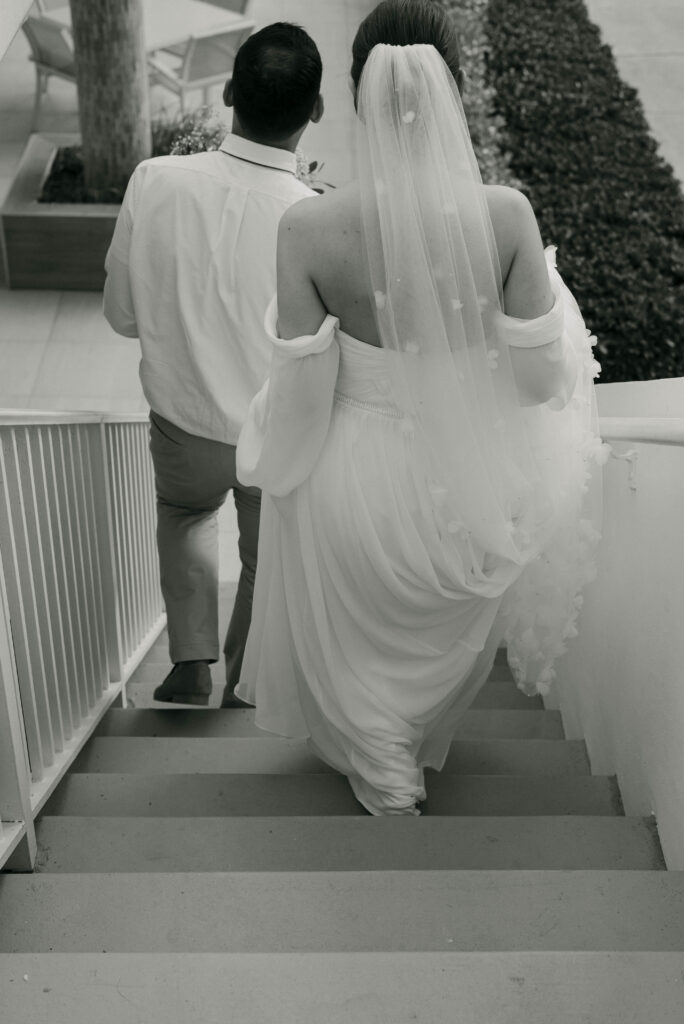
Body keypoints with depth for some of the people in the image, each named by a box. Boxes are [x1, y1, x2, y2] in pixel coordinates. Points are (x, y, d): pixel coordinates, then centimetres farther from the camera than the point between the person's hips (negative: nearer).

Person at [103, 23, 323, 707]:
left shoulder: (154, 182, -21)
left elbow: (122, 314, -8)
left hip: (182, 424, 2)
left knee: (184, 513, 35)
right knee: (268, 555, 27)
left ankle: (191, 662, 30)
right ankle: (243, 684, 45)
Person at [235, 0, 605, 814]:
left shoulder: (308, 228, -25)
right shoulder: (505, 214, -22)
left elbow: (300, 399, -19)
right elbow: (541, 377, -14)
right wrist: (548, 295, 6)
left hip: (354, 475, -2)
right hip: (466, 472, 2)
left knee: (356, 635, 32)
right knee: (449, 624, 36)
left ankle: (383, 775, 54)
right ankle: (426, 740, 64)